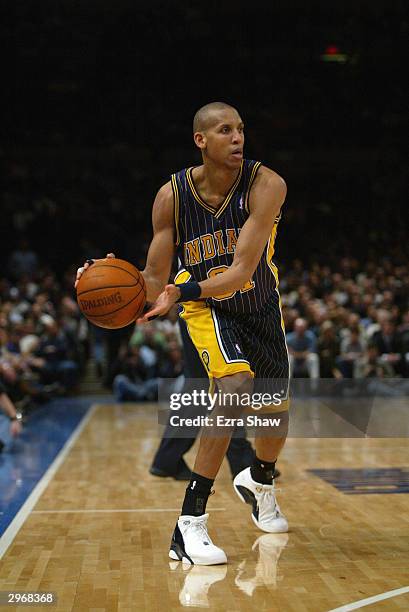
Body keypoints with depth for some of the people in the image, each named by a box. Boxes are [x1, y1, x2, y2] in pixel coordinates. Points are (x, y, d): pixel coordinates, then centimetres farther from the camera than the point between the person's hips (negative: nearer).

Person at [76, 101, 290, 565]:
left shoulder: (265, 185, -27)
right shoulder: (172, 195, -21)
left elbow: (242, 272, -36)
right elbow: (154, 278, -16)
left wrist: (180, 292, -50)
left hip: (259, 304, 2)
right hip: (206, 305, -2)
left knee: (277, 409, 13)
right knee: (235, 386, -29)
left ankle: (259, 482, 49)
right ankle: (189, 525, -24)